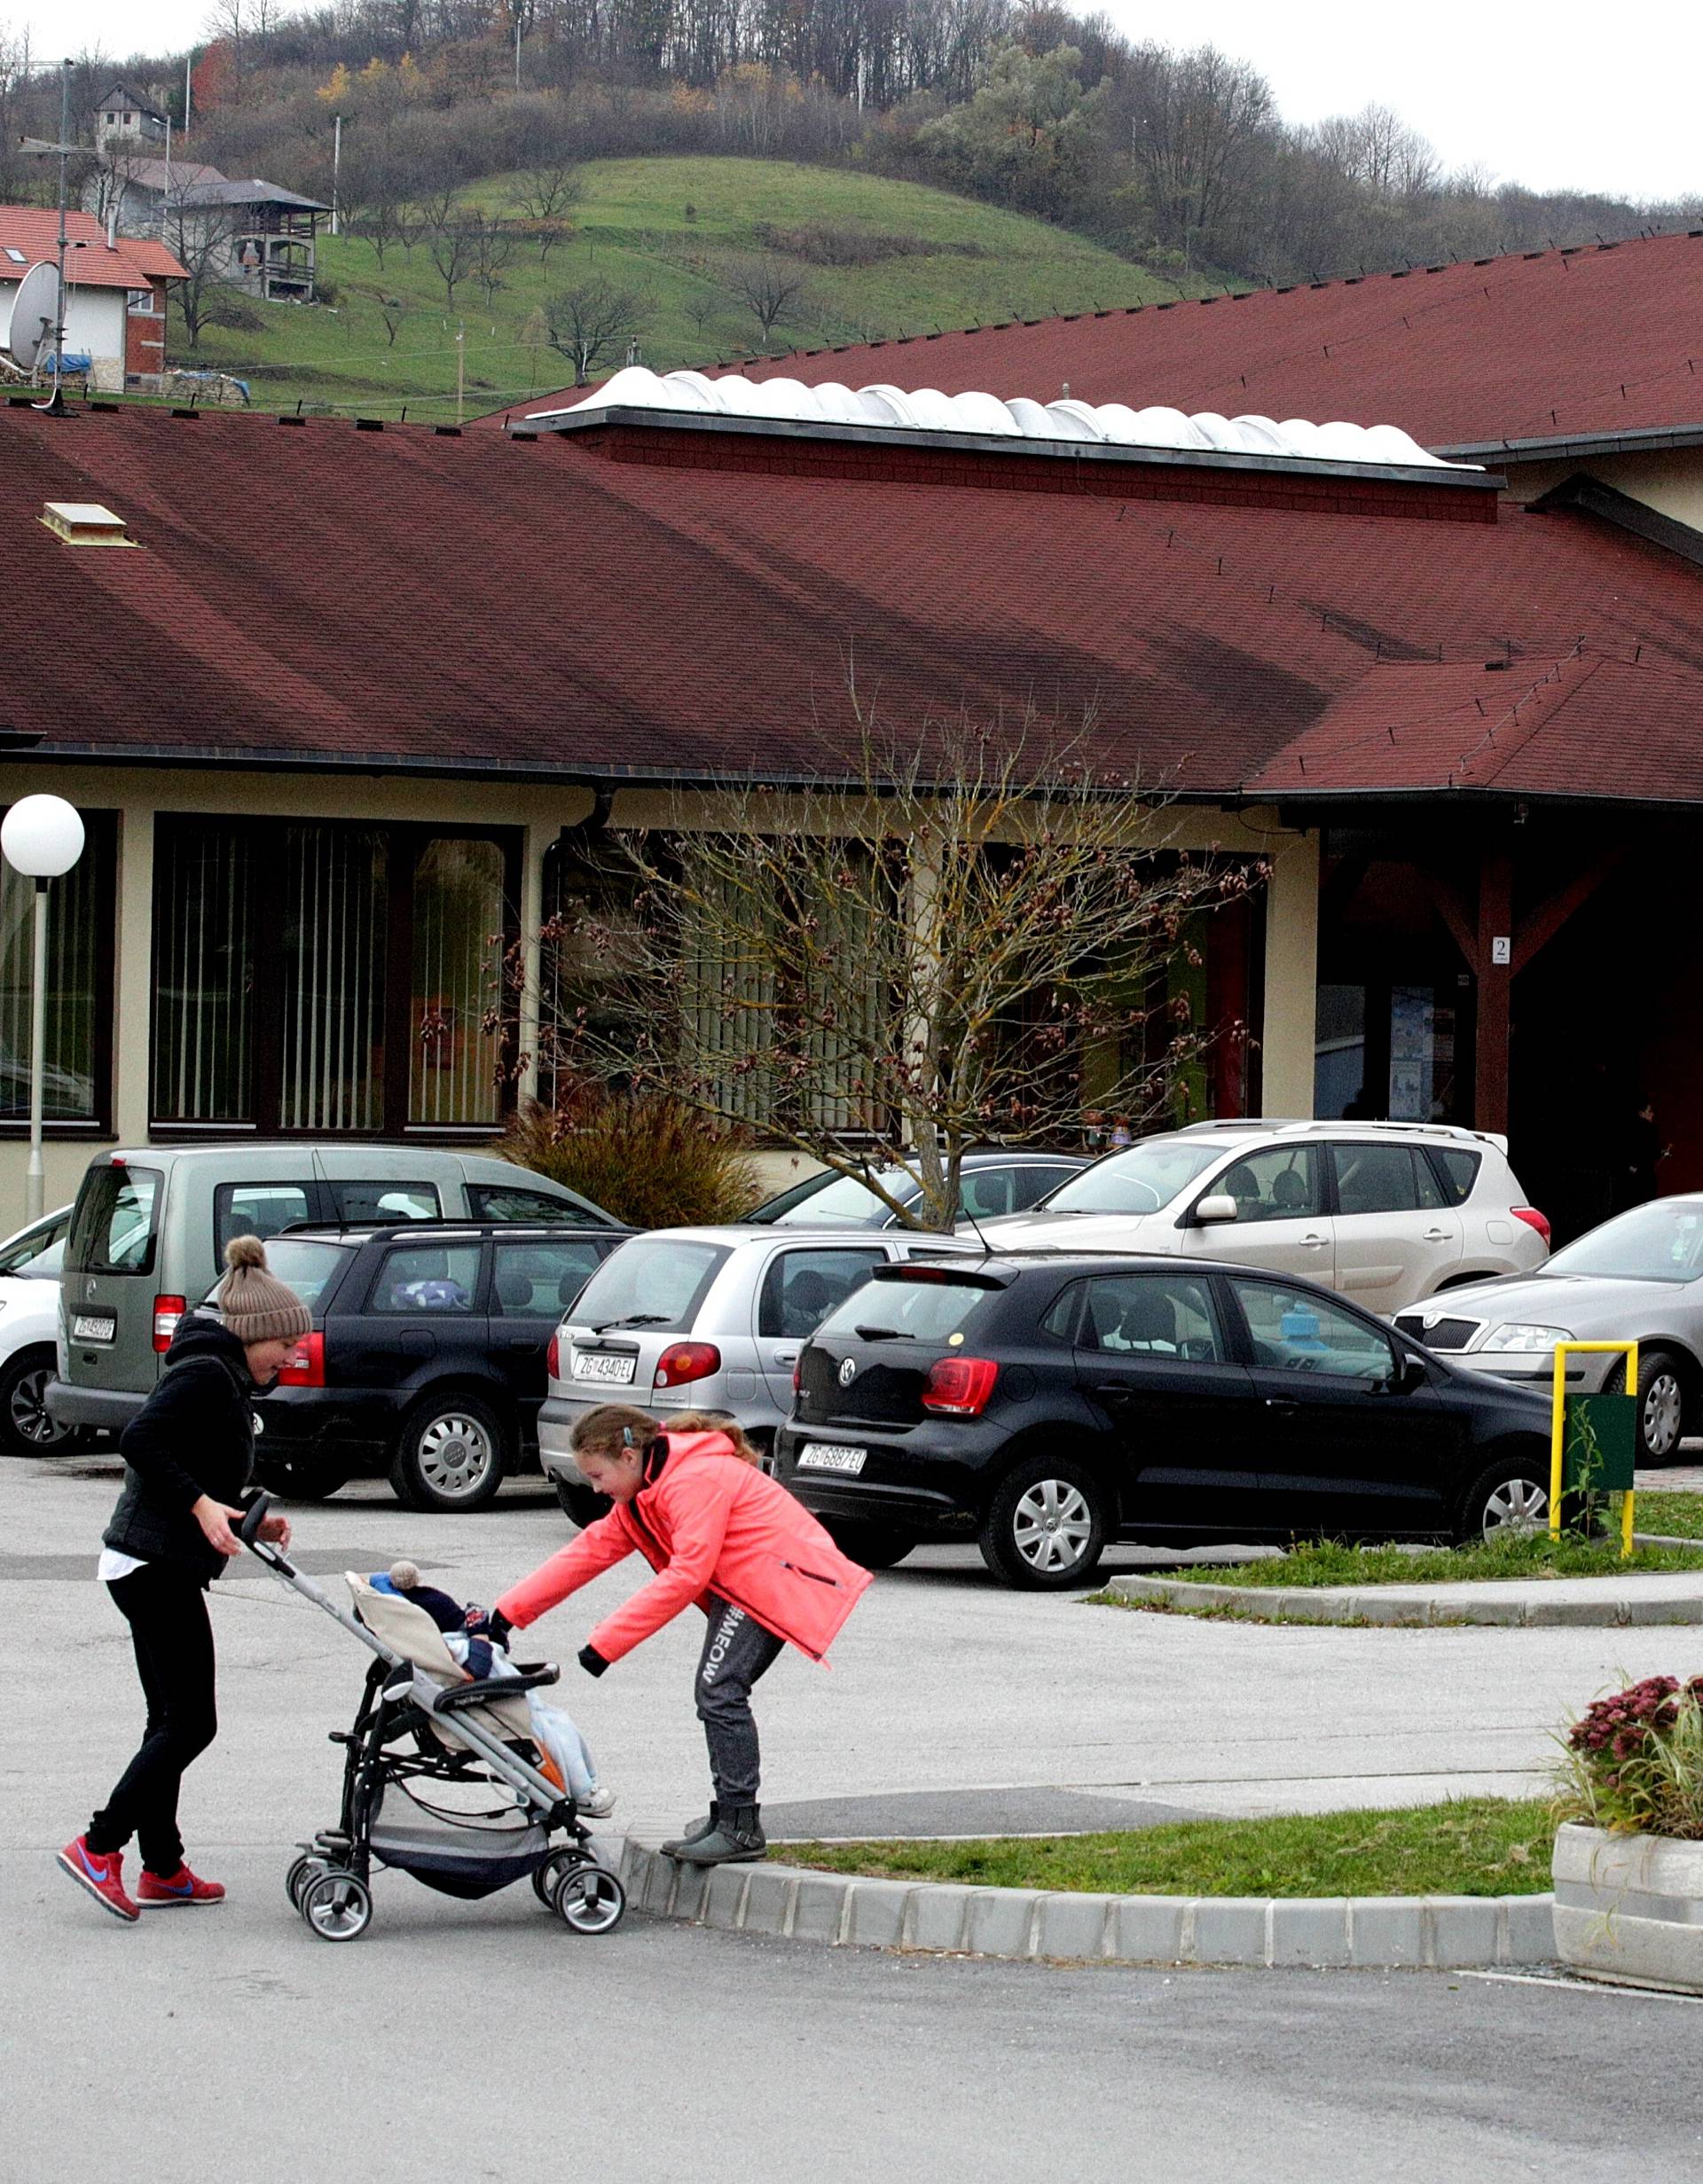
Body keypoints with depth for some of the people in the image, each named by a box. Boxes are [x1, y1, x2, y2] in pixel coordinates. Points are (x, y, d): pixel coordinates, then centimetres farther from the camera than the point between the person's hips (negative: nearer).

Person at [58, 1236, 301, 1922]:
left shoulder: (225, 1379, 18)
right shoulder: (206, 1374, -13)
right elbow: (140, 1440, -25)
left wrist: (250, 1521, 8)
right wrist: (200, 1504, -27)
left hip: (156, 1566, 11)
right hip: (157, 1564, -11)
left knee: (171, 1721, 13)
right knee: (189, 1723, -9)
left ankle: (163, 1870, 16)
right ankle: (99, 1847, -10)